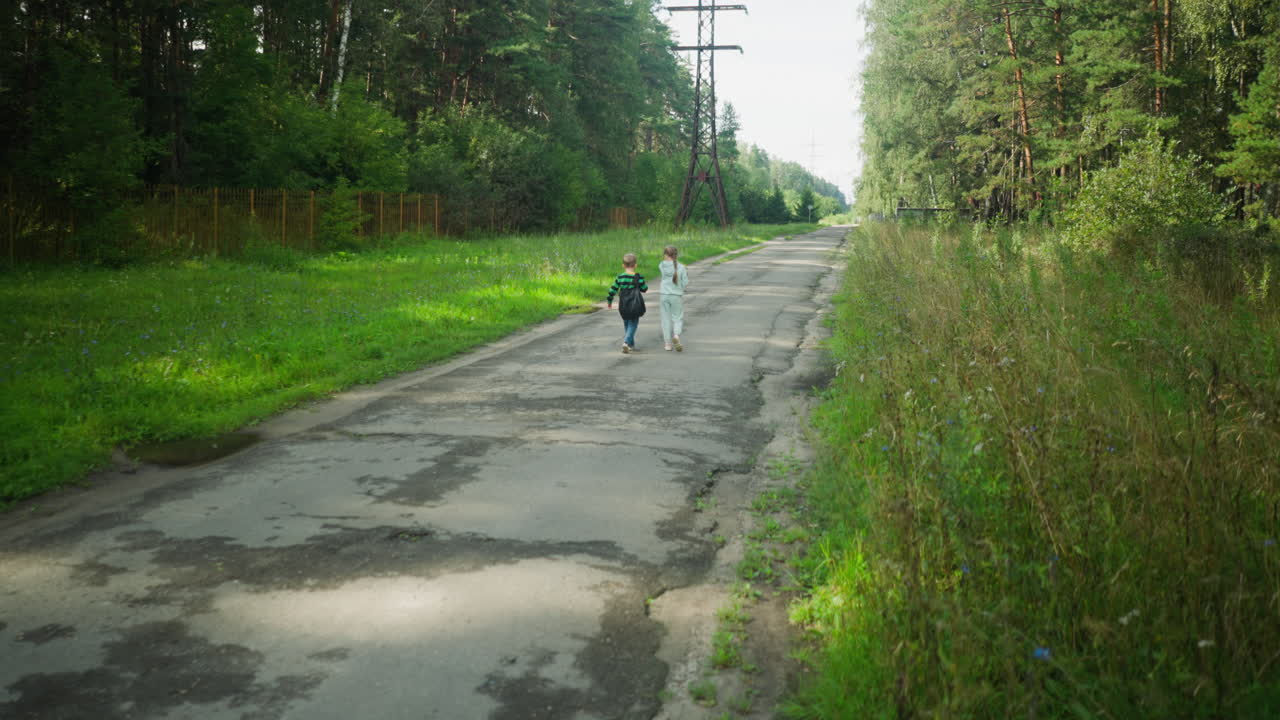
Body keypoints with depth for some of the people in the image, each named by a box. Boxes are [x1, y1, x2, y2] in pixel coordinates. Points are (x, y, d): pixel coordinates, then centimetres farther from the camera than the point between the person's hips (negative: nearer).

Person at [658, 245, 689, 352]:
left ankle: (668, 343, 15)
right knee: (677, 318, 10)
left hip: (665, 295, 1)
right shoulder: (681, 268, -7)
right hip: (677, 296, -1)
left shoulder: (662, 266, -5)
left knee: (666, 319, 11)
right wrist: (686, 274, 12)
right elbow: (685, 284, -5)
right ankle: (676, 335, -18)